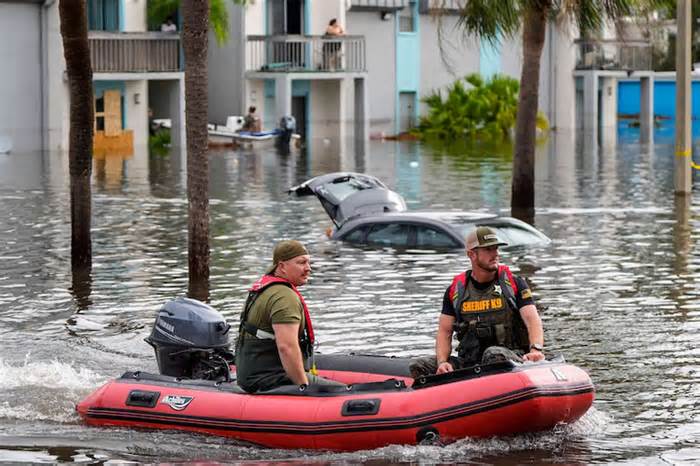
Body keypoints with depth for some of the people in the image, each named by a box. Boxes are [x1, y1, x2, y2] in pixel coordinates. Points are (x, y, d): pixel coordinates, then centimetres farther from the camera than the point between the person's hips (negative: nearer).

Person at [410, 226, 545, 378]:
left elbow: (532, 319, -6)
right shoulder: (455, 290, 11)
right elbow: (444, 331, 10)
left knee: (494, 354, -39)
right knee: (420, 367, -16)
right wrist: (442, 362, -11)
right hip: (469, 362, 3)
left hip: (511, 359, -3)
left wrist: (536, 349, -27)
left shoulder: (513, 284, 5)